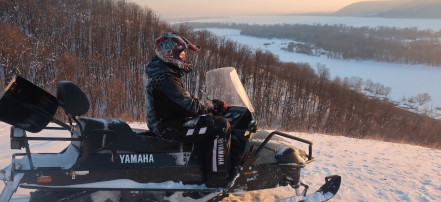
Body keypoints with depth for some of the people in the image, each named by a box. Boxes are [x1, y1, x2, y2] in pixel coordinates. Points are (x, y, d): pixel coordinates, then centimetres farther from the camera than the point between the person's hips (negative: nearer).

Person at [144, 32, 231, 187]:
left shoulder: (158, 68, 7)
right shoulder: (166, 79, -25)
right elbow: (191, 106, -25)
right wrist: (215, 105, -12)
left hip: (162, 120, 11)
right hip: (170, 127, -11)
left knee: (209, 120, 23)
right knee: (221, 126, -16)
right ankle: (218, 177, -7)